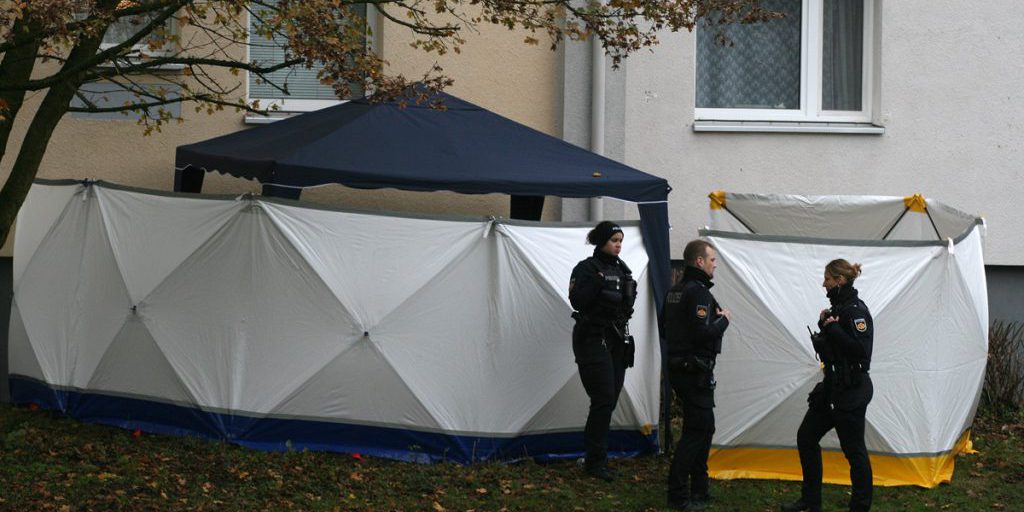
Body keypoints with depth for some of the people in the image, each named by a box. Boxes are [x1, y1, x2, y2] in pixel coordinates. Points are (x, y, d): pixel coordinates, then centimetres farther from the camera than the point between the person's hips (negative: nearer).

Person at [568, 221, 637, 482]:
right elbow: (578, 301, -19)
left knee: (610, 399, 7)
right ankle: (596, 462, -8)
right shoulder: (587, 269, -7)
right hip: (593, 339, -8)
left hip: (617, 340, 8)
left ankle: (593, 457, 16)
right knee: (603, 399, -13)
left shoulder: (622, 269, 14)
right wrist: (596, 284, -27)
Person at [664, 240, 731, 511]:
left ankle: (699, 490, 23)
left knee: (705, 427, 17)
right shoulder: (698, 292, -17)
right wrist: (723, 319, -8)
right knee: (696, 431, -6)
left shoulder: (674, 291, 13)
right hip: (696, 372, -10)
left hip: (677, 365, 10)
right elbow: (702, 333, -26)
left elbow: (666, 329, 20)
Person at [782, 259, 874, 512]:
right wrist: (824, 327, 3)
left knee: (853, 449, -2)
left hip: (852, 391, -10)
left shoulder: (856, 310, -16)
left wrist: (832, 329, -22)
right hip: (832, 387, 10)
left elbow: (861, 350, -25)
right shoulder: (838, 307, 12)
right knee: (806, 437, 12)